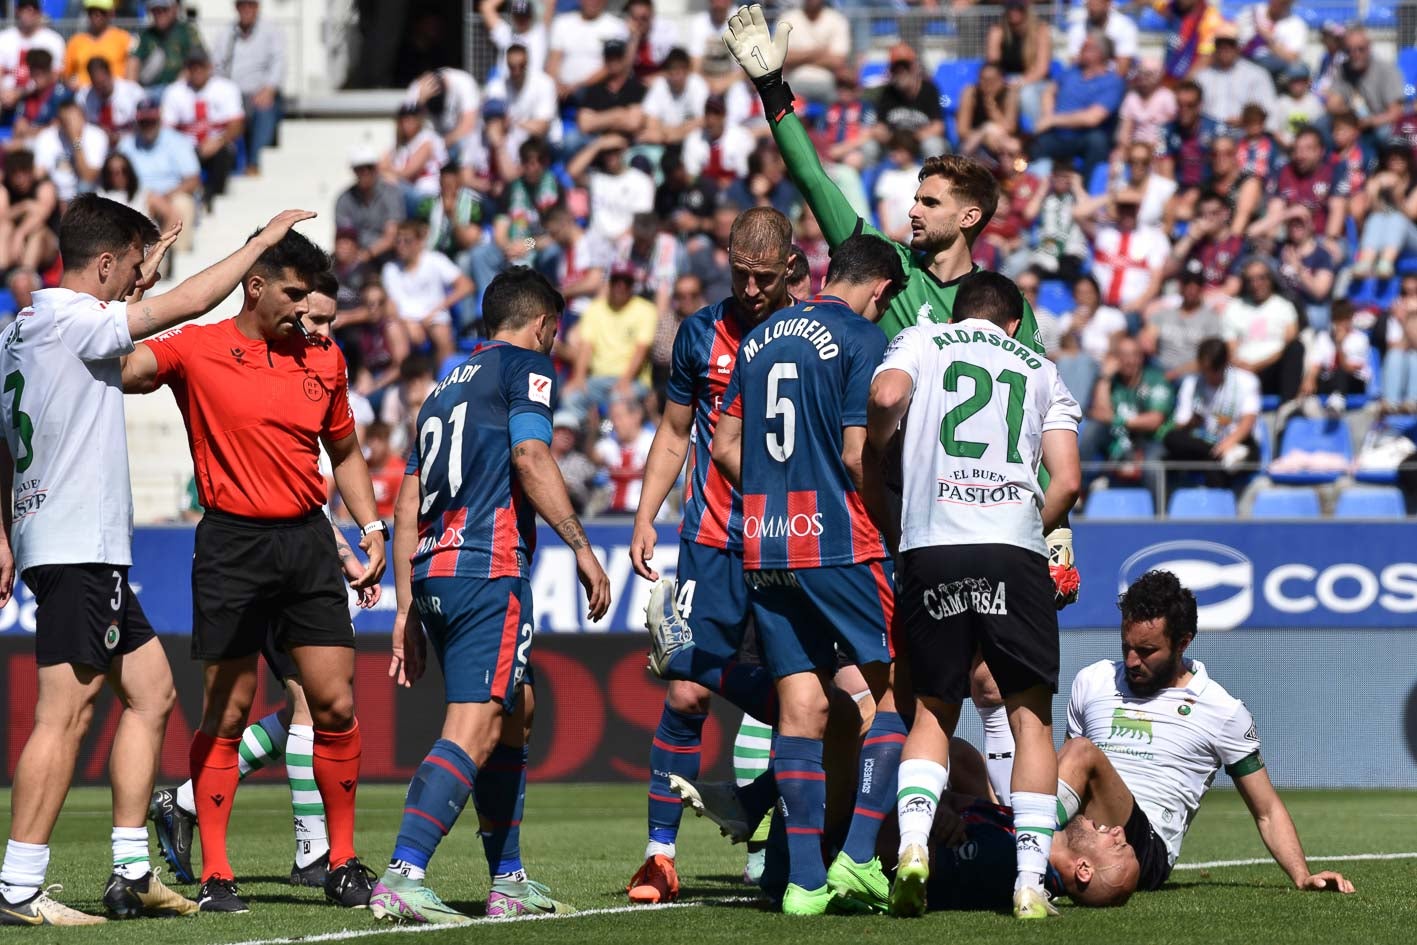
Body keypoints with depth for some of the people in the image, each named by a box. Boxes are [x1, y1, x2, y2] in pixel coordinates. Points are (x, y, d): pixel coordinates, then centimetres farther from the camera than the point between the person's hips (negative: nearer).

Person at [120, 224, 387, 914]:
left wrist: (371, 528, 12)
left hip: (308, 541, 4)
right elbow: (121, 370, -18)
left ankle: (343, 865, 11)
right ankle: (215, 874, 5)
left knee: (335, 706, 0)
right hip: (231, 544, -4)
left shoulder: (324, 359, 10)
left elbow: (344, 451, 22)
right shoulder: (195, 351, -3)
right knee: (227, 712, -2)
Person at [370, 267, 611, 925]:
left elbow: (408, 504, 22)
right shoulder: (526, 365, 3)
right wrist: (582, 549, -12)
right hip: (489, 570, -9)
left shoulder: (448, 384, 24)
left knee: (510, 719, 21)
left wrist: (406, 609, 22)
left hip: (433, 573, 9)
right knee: (473, 732, -13)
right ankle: (401, 879, -26)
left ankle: (509, 881, 23)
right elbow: (530, 457, -14)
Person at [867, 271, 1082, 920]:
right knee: (1031, 719, 7)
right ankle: (1030, 882, -2)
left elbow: (886, 396, -6)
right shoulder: (1042, 371, 21)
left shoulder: (921, 342, 17)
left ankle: (913, 842, -8)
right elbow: (1067, 480, 9)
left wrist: (869, 470, 11)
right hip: (1014, 550, 0)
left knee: (934, 712, 14)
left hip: (932, 548, 0)